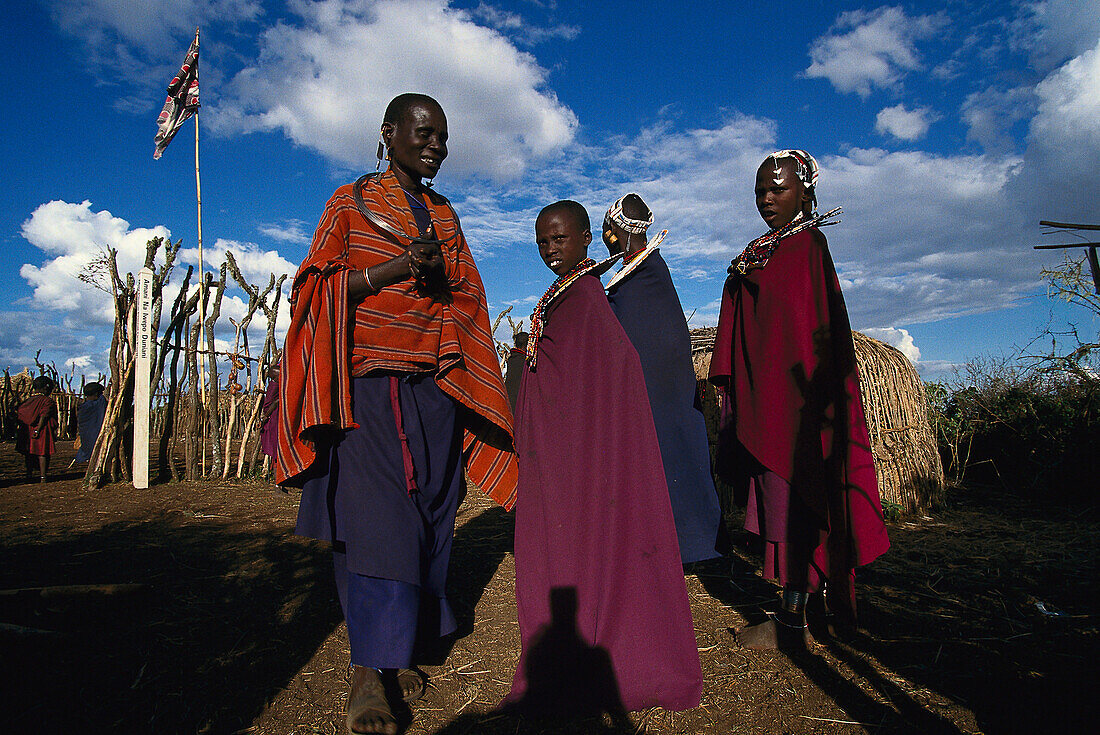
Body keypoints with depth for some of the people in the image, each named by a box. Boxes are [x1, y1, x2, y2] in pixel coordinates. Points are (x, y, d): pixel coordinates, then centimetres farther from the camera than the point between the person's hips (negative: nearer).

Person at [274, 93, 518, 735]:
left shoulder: (444, 213, 19)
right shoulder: (351, 201, 8)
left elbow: (467, 298, 17)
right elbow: (321, 285, -1)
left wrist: (439, 275, -4)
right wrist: (396, 268, -13)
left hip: (435, 384, 4)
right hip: (369, 381, -4)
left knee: (425, 513, 2)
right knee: (377, 514, -12)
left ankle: (398, 649, 14)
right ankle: (368, 671, -4)